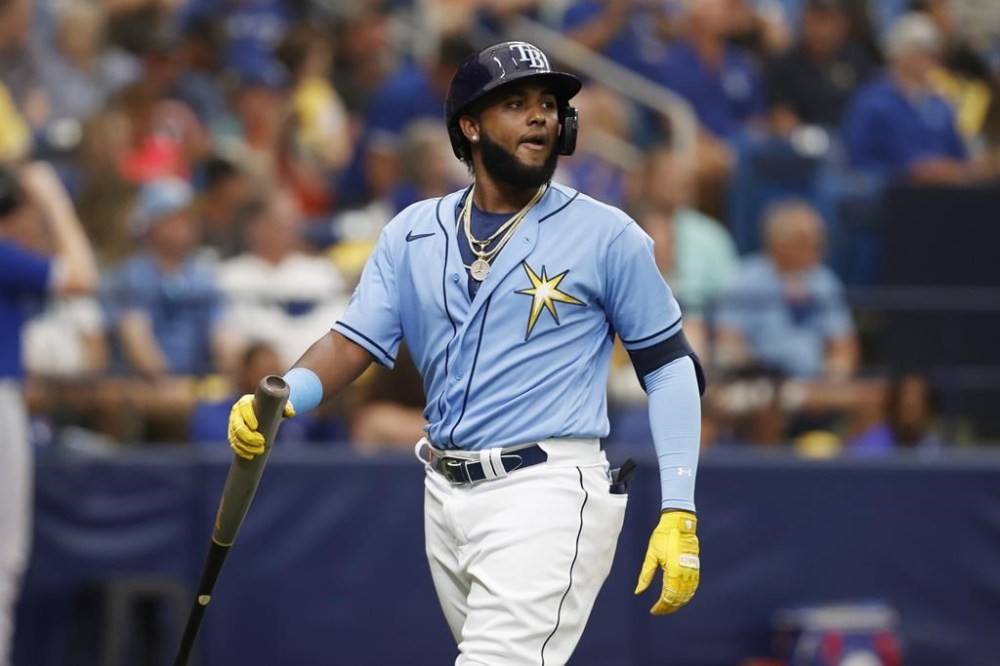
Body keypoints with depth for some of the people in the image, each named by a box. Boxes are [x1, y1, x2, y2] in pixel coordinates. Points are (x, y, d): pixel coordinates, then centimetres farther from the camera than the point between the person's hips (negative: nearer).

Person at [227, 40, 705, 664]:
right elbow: (356, 341, 5)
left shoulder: (608, 235, 0)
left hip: (546, 495, -5)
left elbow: (670, 367, 2)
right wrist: (282, 399, -17)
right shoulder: (414, 233, 11)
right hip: (447, 495, 5)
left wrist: (679, 515, -7)